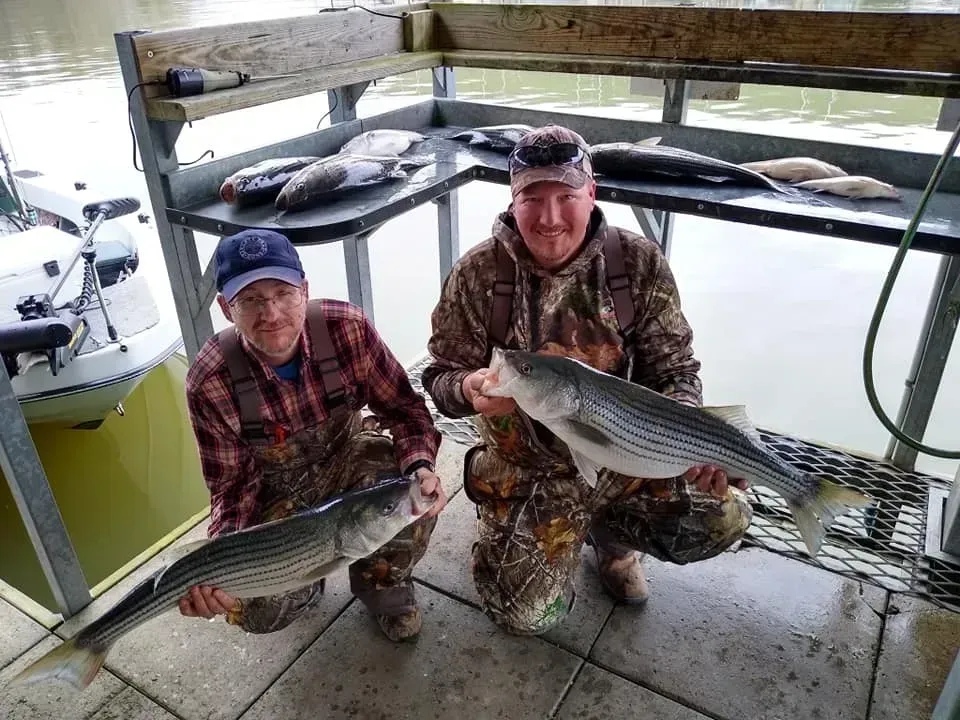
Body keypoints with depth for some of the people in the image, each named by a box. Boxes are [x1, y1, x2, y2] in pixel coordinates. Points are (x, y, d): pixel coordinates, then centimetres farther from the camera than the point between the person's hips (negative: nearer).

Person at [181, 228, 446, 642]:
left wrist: (420, 465, -35)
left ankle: (384, 585, 6)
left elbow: (402, 406, -15)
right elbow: (230, 486, -16)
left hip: (349, 458, 1)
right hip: (275, 493, 0)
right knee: (257, 611, -19)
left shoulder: (348, 328, -25)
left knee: (417, 496, -29)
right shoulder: (210, 383, -25)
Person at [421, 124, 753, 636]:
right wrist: (469, 390, -33)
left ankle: (609, 532, 15)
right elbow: (441, 375, -8)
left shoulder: (639, 263, -10)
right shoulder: (478, 273, -14)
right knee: (526, 613, -9)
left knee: (724, 518, -16)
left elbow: (674, 370, -4)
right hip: (526, 471, -1)